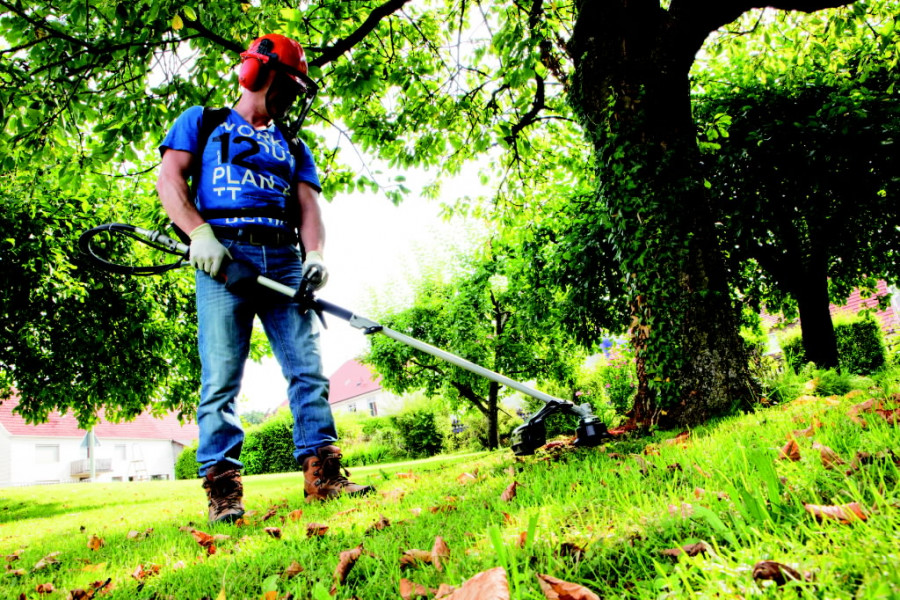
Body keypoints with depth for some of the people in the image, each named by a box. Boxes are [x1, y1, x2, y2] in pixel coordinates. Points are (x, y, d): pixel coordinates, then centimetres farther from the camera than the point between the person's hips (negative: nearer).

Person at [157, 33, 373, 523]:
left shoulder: (292, 147, 29)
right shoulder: (203, 122, 20)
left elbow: (308, 205, 14)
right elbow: (169, 179, 6)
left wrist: (314, 255, -7)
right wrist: (200, 233, -12)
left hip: (284, 261, 4)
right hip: (224, 256, -3)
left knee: (307, 369, -5)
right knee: (221, 379, -8)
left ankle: (321, 473, -4)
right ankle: (222, 489, -5)